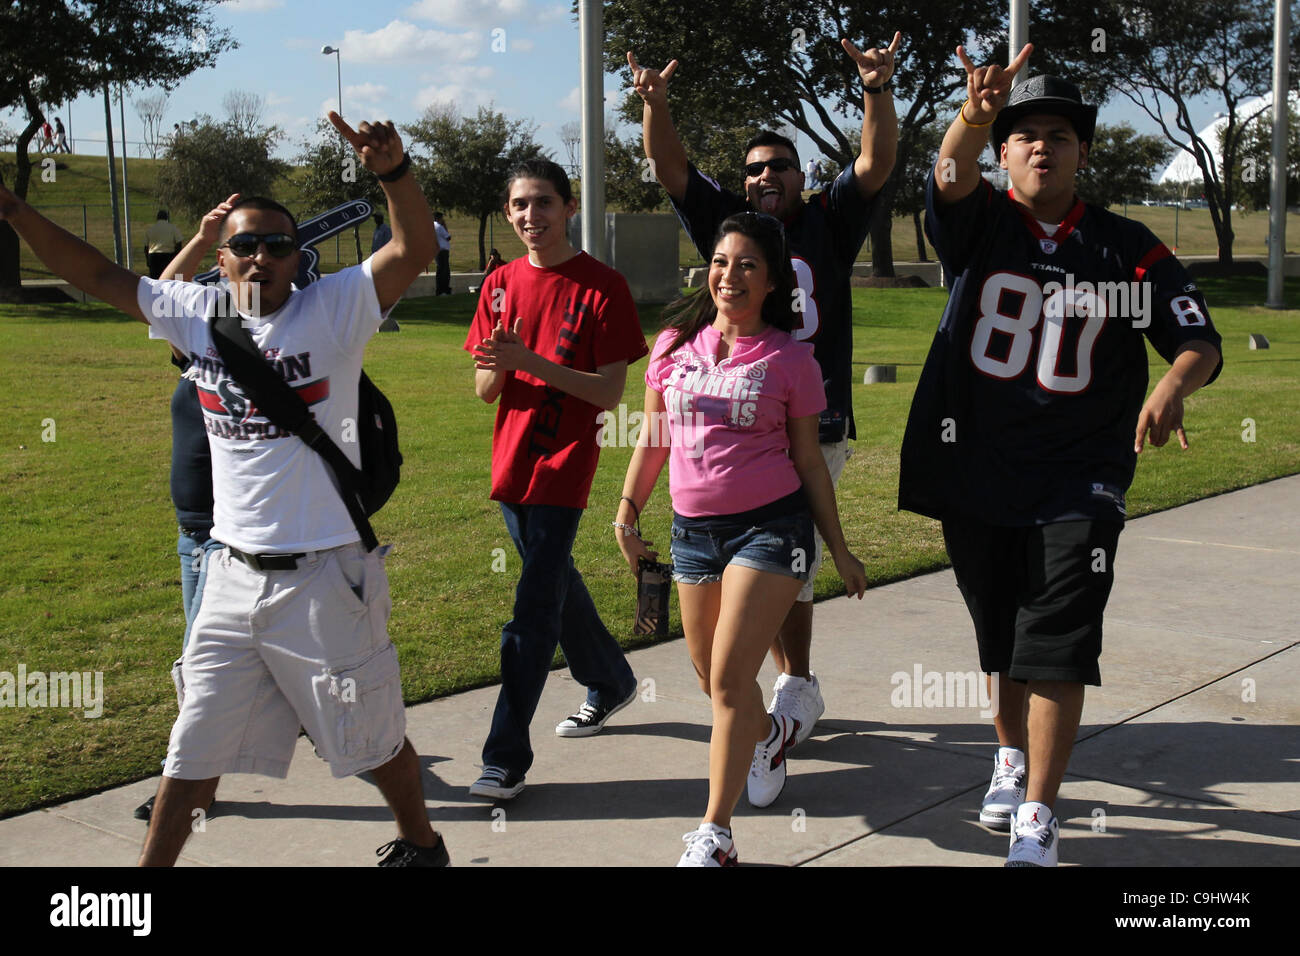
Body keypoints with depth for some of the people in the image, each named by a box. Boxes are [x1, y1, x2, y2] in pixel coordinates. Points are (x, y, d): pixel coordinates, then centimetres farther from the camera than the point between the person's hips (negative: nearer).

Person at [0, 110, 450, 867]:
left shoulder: (334, 310, -10)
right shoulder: (196, 314, 4)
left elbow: (415, 249, -23)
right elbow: (98, 275, 11)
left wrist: (394, 171, -40)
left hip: (327, 577, -4)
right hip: (236, 575, 4)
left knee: (375, 739, 13)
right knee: (196, 747, 15)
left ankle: (421, 844, 37)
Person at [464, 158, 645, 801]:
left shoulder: (602, 288, -8)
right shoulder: (500, 285, 8)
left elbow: (610, 392, -12)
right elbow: (484, 391, 7)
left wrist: (531, 362, -22)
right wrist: (494, 367, -16)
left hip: (564, 464, -6)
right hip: (511, 460, 7)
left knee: (535, 606, -9)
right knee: (555, 584, 20)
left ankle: (506, 758, -6)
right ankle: (611, 683, 43)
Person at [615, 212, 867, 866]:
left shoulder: (790, 358, -2)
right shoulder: (675, 344, 5)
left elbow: (808, 459, 3)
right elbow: (653, 438, 13)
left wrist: (839, 549, 5)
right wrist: (627, 512, 6)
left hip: (770, 524, -4)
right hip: (693, 527, 4)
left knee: (730, 678, -10)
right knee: (711, 678, 14)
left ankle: (714, 833, 1)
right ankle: (770, 733, 48)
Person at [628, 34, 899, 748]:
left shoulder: (828, 224, 9)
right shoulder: (726, 224, 12)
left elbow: (876, 163, -2)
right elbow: (669, 167, 3)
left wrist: (878, 91, -17)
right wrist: (654, 104, -13)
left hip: (816, 428, -2)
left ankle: (794, 690, 1)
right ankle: (797, 685, 22)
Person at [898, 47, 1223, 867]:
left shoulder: (1127, 248, 1)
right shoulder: (980, 225, 1)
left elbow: (1200, 340, -1)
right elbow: (951, 180, -22)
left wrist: (1174, 384, -24)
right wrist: (973, 115, -43)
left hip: (1080, 476, -1)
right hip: (977, 469, 2)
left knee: (1057, 645, -10)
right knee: (1000, 639, 16)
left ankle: (1037, 817, -2)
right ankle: (1012, 761, 40)